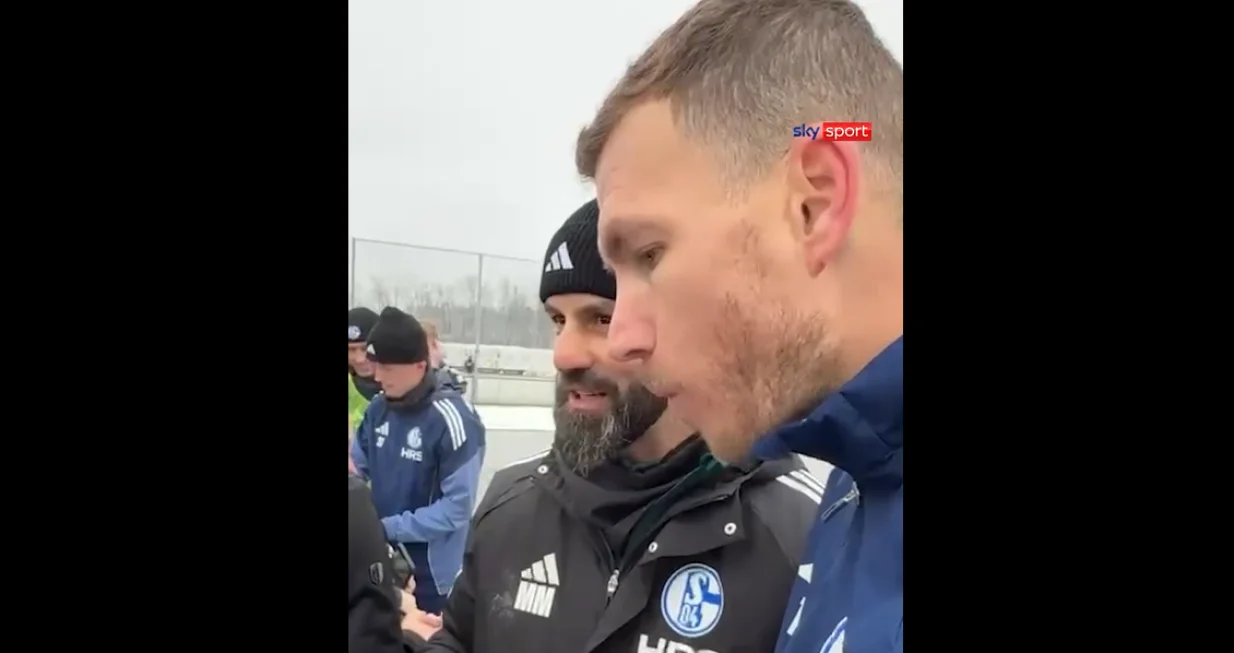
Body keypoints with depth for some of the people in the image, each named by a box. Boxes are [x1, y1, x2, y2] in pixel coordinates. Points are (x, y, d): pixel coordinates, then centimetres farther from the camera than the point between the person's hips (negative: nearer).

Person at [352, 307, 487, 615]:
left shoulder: (450, 420, -20)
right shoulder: (378, 409, 0)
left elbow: (457, 507, -20)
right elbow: (358, 467, 11)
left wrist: (389, 528, -22)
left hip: (429, 571, -6)